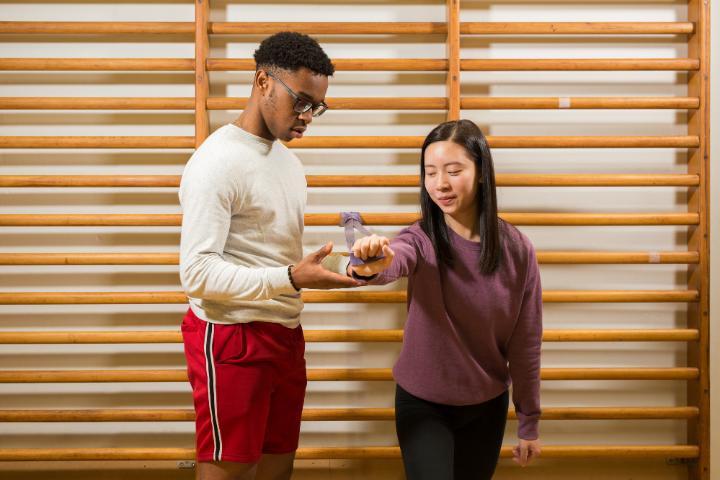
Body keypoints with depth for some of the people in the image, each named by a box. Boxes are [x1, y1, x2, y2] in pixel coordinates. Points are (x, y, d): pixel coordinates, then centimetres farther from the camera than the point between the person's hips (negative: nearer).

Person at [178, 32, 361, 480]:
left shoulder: (286, 158, 14)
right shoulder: (217, 161, -14)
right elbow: (197, 273, -21)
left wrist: (343, 267, 0)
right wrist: (291, 279, -29)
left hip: (285, 334, 9)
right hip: (230, 340, -8)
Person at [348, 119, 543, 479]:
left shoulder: (517, 250, -11)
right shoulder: (421, 240, -16)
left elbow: (525, 343, -4)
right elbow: (392, 262, -41)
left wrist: (529, 423, 1)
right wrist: (369, 268, -65)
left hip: (487, 407, 2)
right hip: (422, 404, -2)